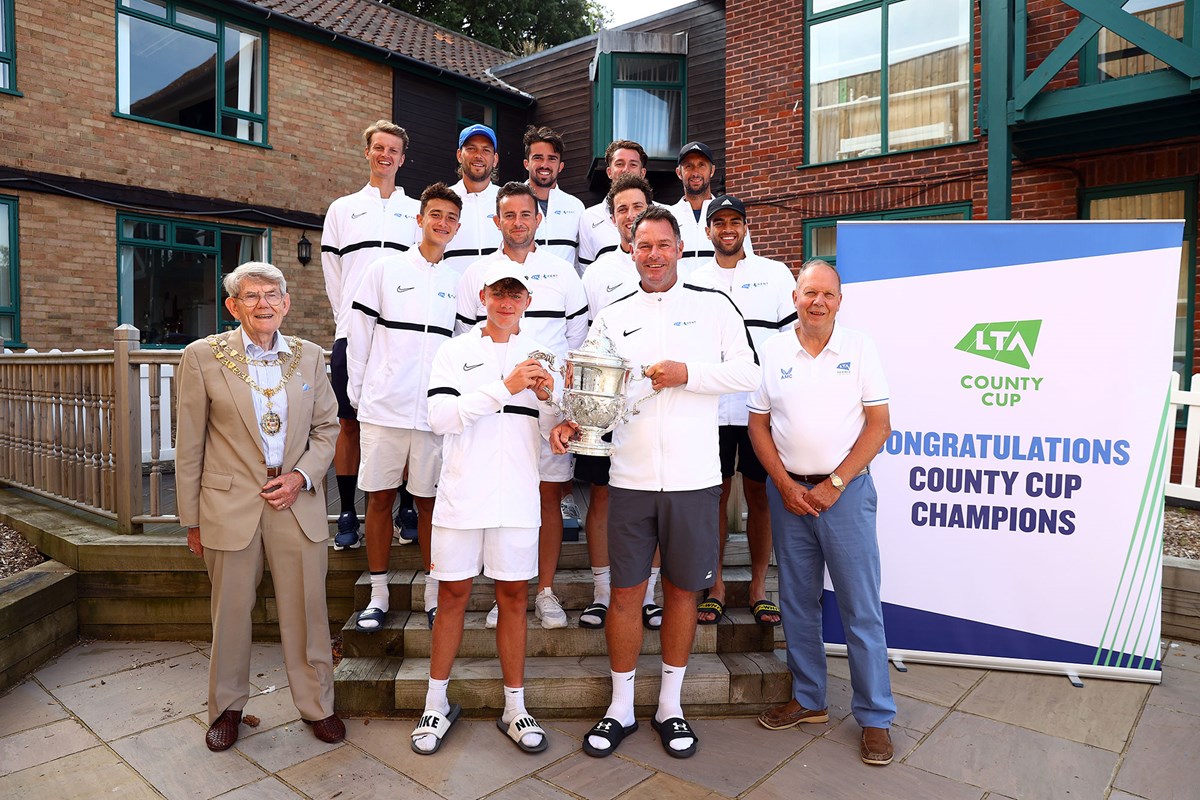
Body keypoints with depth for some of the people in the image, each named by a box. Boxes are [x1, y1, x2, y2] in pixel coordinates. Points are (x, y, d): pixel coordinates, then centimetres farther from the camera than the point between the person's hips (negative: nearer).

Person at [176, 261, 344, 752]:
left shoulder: (309, 356, 6)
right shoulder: (203, 356, -2)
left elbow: (327, 426, 11)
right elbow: (189, 446, 1)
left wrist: (302, 476, -6)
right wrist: (192, 520, 2)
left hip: (297, 504, 2)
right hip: (230, 506, -1)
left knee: (306, 610, 8)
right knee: (230, 613, 12)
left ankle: (316, 704, 27)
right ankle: (227, 706, 34)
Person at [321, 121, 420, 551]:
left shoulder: (416, 210, 14)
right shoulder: (342, 208, 17)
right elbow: (332, 272, 14)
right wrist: (347, 318, 6)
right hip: (351, 332, 1)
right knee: (349, 424, 2)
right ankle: (347, 516, 10)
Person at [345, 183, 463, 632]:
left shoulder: (459, 281, 9)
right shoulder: (385, 270, 5)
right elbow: (359, 335, 6)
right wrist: (356, 393, 4)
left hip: (435, 411, 1)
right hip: (383, 408, 0)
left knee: (430, 501, 7)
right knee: (379, 497, 6)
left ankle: (434, 595, 19)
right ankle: (378, 595, 19)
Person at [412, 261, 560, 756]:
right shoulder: (456, 352, 3)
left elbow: (553, 435, 8)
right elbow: (440, 416, -12)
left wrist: (548, 399, -12)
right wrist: (505, 387, -19)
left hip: (518, 497, 1)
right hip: (463, 494, -1)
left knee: (513, 597, 8)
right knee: (453, 596, 8)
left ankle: (515, 707, 22)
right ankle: (437, 705, 25)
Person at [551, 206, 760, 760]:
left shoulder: (714, 306, 5)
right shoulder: (612, 318, 10)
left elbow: (749, 373, 0)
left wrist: (688, 373, -13)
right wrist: (573, 422, -10)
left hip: (694, 480, -1)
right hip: (631, 480, 1)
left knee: (683, 590, 11)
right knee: (626, 593, 7)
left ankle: (670, 705, 30)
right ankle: (621, 707, 26)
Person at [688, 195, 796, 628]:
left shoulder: (775, 273, 7)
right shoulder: (694, 281, 10)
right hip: (711, 407, 1)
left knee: (760, 494, 6)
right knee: (715, 493, 5)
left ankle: (759, 587, 18)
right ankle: (715, 586, 17)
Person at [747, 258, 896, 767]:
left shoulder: (859, 349, 0)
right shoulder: (771, 352, 4)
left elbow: (879, 424, -3)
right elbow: (758, 425, 5)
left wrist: (834, 484, -10)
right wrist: (786, 485, -5)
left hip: (844, 490, -2)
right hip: (787, 490, 2)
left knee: (861, 608, 2)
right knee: (797, 602, 12)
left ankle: (875, 717, 17)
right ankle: (808, 700, 29)